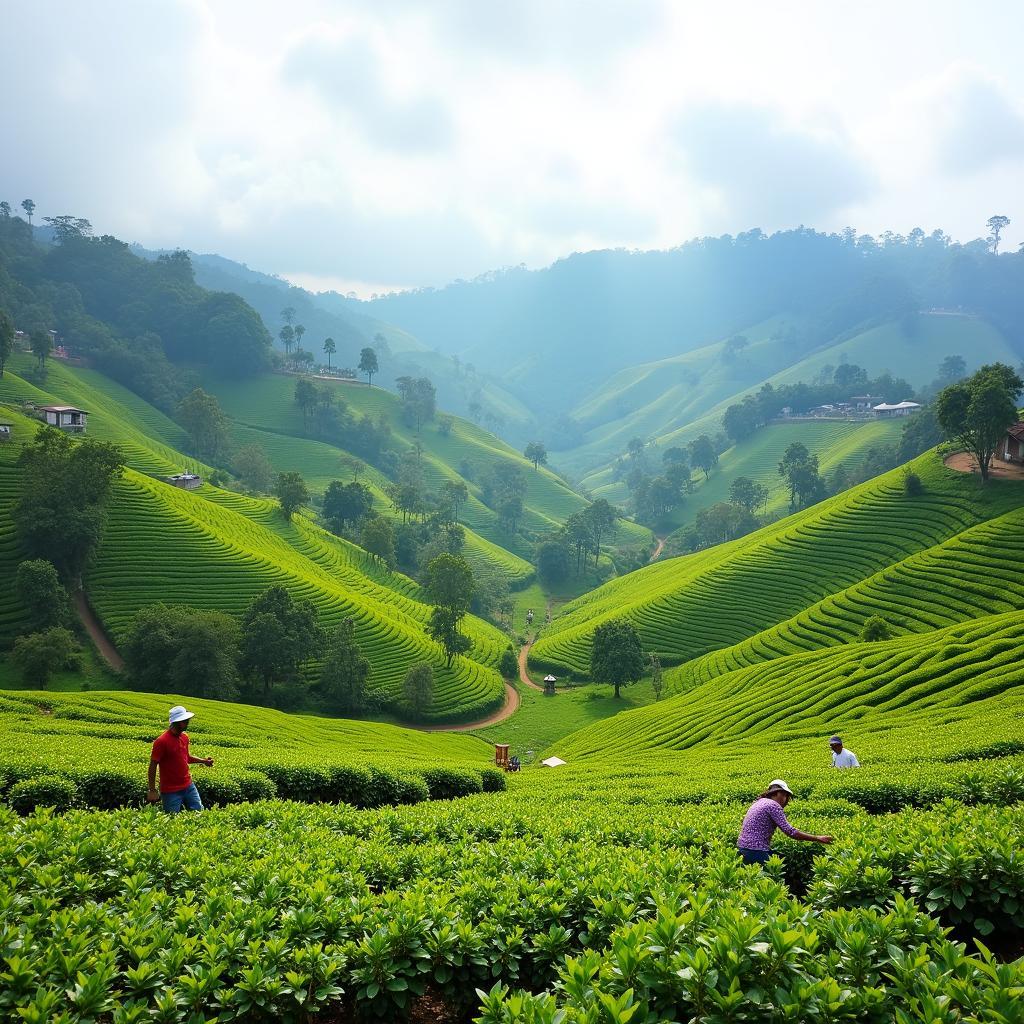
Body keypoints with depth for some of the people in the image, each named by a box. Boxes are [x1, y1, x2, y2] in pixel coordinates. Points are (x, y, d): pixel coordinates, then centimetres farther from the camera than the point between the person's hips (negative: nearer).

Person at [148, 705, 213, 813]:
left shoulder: (185, 737, 5)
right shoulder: (161, 741, -18)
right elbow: (153, 766, -15)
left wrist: (203, 760, 8)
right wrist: (152, 790, -16)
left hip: (188, 786, 7)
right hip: (171, 791, -7)